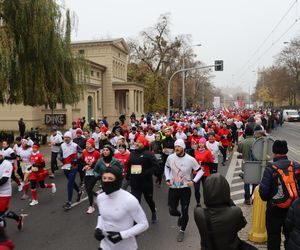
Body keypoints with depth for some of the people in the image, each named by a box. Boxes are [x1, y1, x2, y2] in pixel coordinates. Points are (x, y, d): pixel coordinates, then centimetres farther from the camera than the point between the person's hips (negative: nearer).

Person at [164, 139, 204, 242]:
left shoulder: (190, 159, -15)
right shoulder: (170, 157, -8)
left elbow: (200, 171, -3)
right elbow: (167, 167, 12)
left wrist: (193, 181, -15)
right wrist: (167, 179, 0)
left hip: (185, 188, -2)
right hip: (173, 188, 2)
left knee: (184, 212, 5)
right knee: (172, 211, 9)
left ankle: (182, 231, 29)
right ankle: (180, 216, 45)